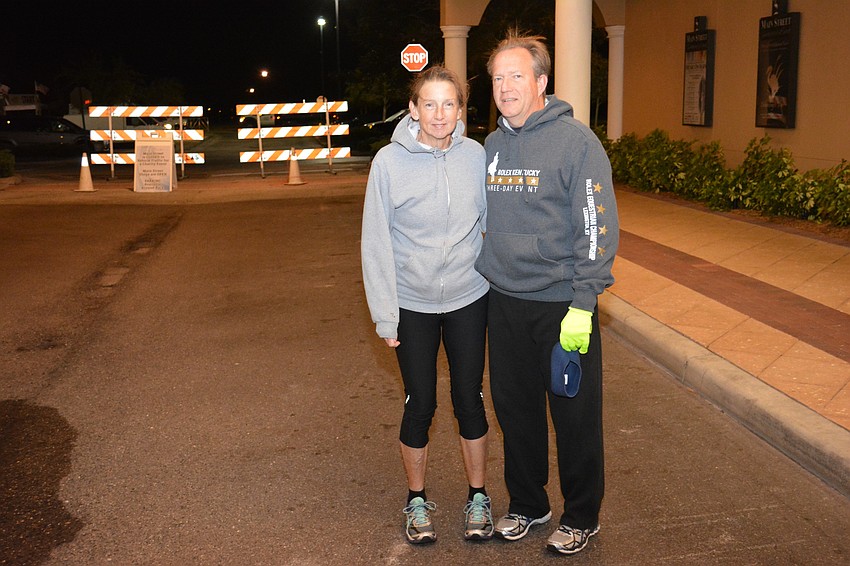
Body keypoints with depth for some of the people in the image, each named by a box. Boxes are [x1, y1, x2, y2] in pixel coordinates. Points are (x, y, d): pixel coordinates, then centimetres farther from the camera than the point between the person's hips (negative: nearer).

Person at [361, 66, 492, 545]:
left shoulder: (477, 156, -5)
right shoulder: (390, 162, -10)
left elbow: (493, 226, 3)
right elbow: (376, 243, -8)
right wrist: (385, 315, -8)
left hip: (469, 299, 1)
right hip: (413, 305, -1)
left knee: (470, 400, 11)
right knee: (420, 406, 8)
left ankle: (478, 497, 30)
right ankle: (417, 500, 29)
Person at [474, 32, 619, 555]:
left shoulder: (576, 140, -11)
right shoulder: (492, 145, 9)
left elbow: (598, 227, -15)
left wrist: (583, 304, -19)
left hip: (563, 305, -6)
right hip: (504, 302, 6)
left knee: (575, 416, 7)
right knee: (515, 409, 16)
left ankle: (582, 517, 26)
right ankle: (528, 505, 35)